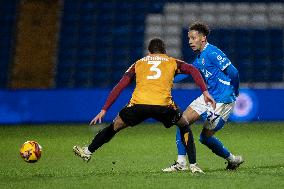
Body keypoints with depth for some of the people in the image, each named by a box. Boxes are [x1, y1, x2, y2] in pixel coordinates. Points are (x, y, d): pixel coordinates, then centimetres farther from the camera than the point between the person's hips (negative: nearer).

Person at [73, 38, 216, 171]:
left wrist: (104, 110, 19)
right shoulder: (172, 62, 24)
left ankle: (87, 152, 30)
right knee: (184, 126, 24)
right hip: (163, 105, -1)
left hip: (139, 104, 1)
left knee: (115, 126, 23)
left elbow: (119, 87, 19)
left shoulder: (138, 64, 25)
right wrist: (205, 92, 7)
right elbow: (193, 70, 9)